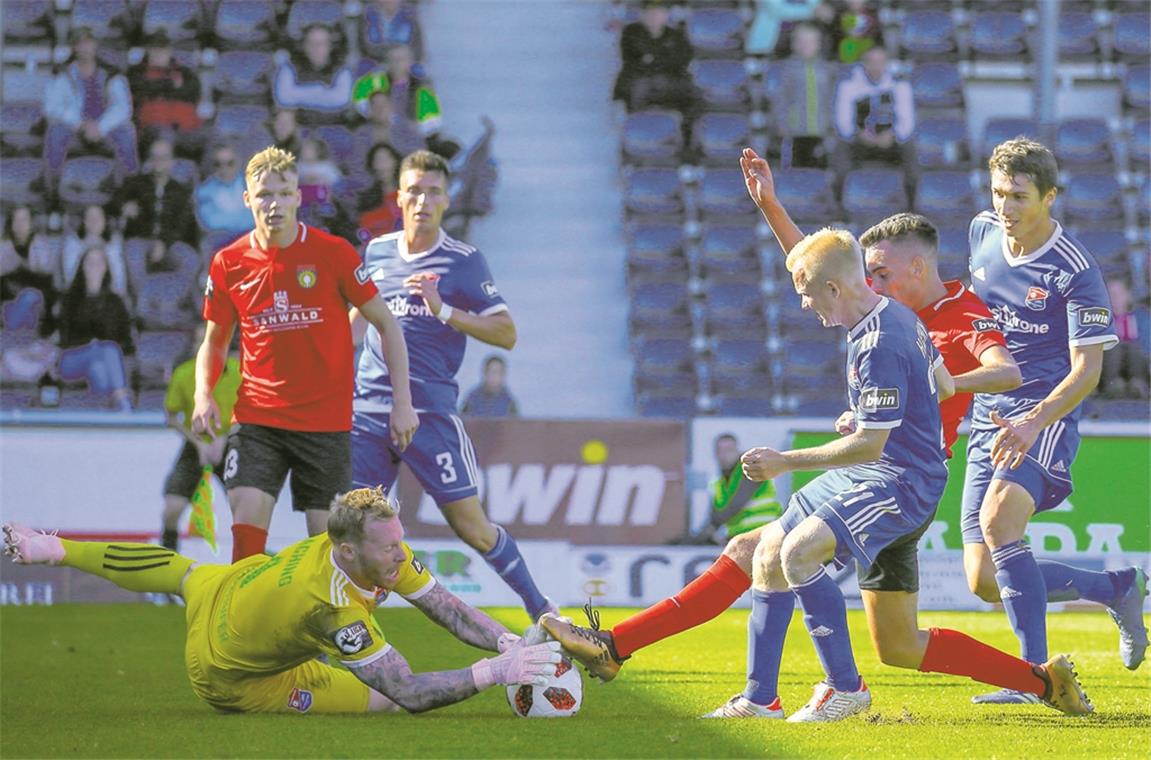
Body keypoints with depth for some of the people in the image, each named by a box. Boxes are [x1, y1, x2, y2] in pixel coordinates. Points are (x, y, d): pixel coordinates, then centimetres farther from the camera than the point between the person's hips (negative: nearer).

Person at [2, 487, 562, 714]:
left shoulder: (384, 553, -26)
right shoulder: (333, 608, -47)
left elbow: (445, 606, -18)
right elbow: (410, 693, -46)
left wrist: (508, 642, -33)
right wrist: (494, 672, -50)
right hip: (229, 678, -7)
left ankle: (47, 548, 56)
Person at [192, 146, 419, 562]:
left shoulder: (333, 253, -5)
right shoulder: (229, 263, 2)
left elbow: (386, 324, 2)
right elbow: (215, 341, 15)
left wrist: (402, 402, -4)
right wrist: (204, 395, -4)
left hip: (326, 420, -1)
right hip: (256, 419, 1)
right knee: (246, 526, -13)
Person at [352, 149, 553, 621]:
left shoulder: (465, 262, -4)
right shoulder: (378, 252, 9)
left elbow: (507, 334, -8)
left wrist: (443, 310, -18)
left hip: (430, 413, -4)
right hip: (368, 410, 4)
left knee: (472, 529, -4)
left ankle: (540, 611, 9)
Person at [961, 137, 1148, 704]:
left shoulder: (1074, 271, -13)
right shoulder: (982, 233, 6)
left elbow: (1086, 369, -16)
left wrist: (1033, 422, -30)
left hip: (1047, 416, -7)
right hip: (988, 418, 7)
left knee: (998, 519, -33)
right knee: (985, 582, -1)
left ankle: (1036, 673, -28)